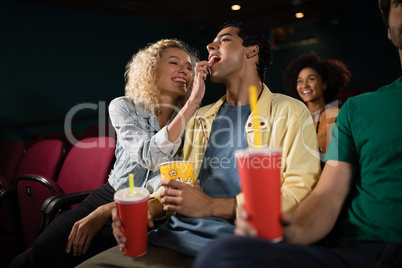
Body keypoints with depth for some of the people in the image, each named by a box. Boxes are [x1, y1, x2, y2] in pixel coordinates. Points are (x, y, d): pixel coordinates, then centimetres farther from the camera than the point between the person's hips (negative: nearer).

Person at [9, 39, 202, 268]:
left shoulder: (192, 121, -2)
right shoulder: (123, 107, -1)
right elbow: (151, 157, -18)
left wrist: (106, 212, -17)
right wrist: (192, 103, -22)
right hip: (110, 195, 2)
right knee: (46, 247, -24)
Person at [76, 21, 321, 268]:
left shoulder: (290, 112, 0)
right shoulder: (200, 118, 18)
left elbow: (300, 191, -11)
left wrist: (210, 206, -17)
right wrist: (146, 209, -1)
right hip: (171, 236, 4)